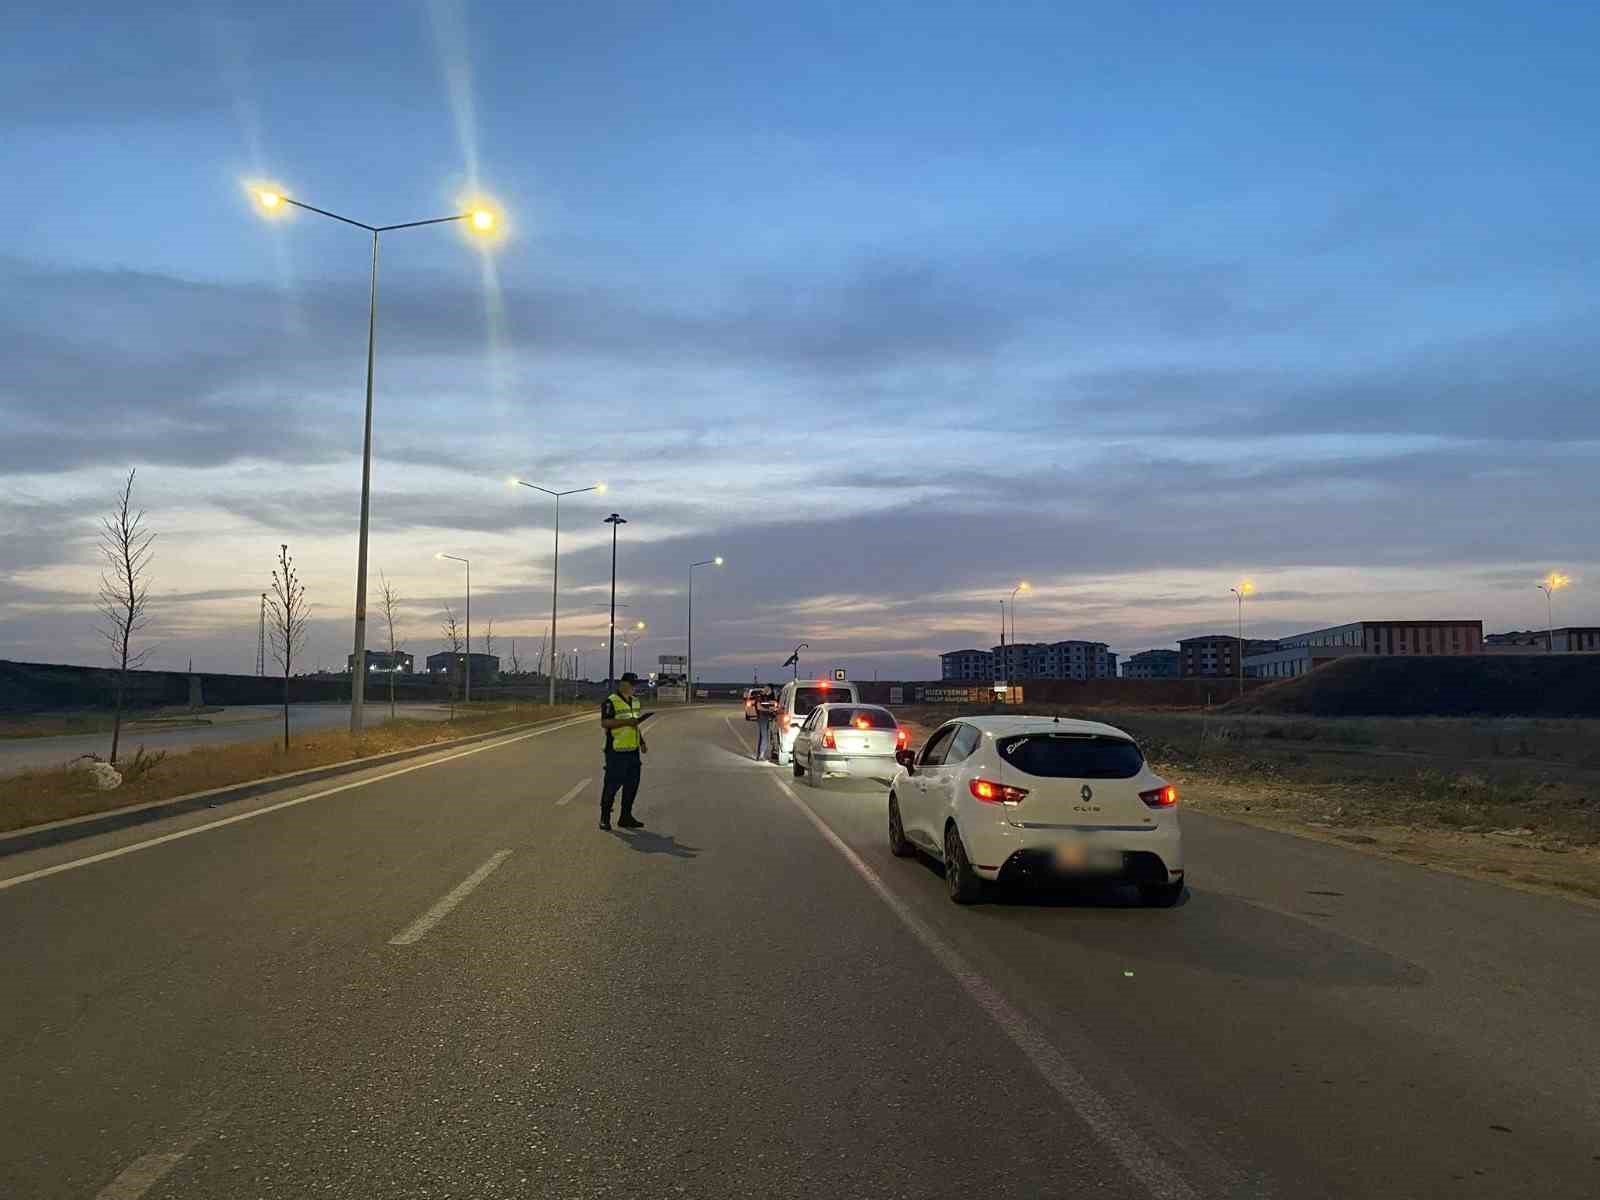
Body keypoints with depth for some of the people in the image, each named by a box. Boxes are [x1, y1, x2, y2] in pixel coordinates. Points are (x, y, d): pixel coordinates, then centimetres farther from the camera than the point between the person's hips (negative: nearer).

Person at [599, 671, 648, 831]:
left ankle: (626, 818, 19)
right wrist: (625, 721, -24)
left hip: (633, 752, 8)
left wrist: (642, 742, 18)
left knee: (632, 785, 10)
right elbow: (604, 723, -18)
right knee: (612, 785, -3)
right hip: (617, 752, -8)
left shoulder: (635, 702, 16)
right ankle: (605, 818, 6)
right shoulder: (611, 702, -10)